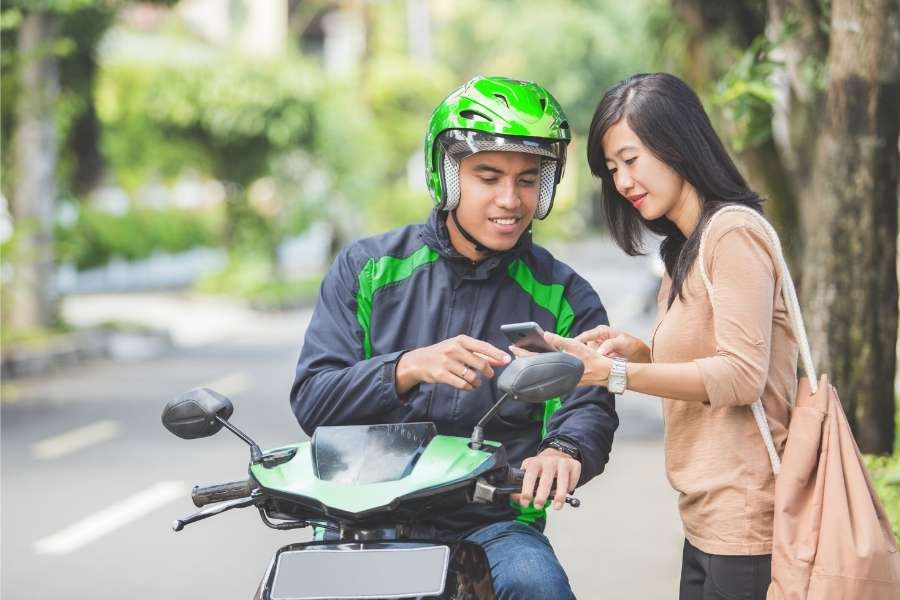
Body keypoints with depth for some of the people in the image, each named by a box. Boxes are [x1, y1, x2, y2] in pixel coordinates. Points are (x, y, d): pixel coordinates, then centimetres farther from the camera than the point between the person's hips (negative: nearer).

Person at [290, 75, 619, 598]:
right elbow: (313, 402, -2)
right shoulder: (366, 269, 6)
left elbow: (589, 406, -6)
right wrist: (410, 367, -21)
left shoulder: (565, 299, 8)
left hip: (494, 524, -1)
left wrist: (564, 449, -31)